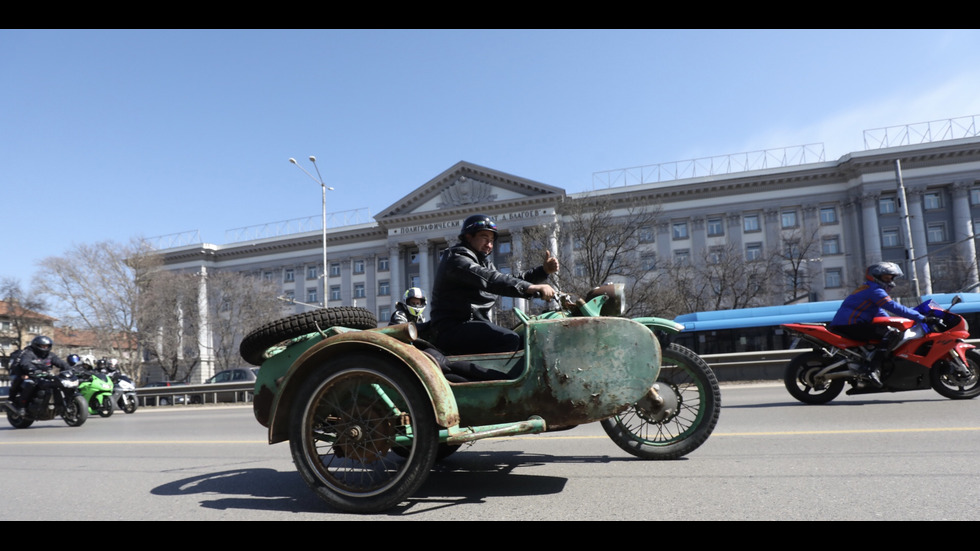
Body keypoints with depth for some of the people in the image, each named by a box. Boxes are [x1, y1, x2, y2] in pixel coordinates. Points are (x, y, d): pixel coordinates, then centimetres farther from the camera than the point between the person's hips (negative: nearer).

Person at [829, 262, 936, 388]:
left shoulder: (868, 288, 26)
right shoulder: (874, 290, -6)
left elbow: (879, 312, 32)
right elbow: (894, 307, -17)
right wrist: (923, 318, -17)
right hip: (850, 325, -11)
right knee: (893, 333, -21)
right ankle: (873, 368, -31)